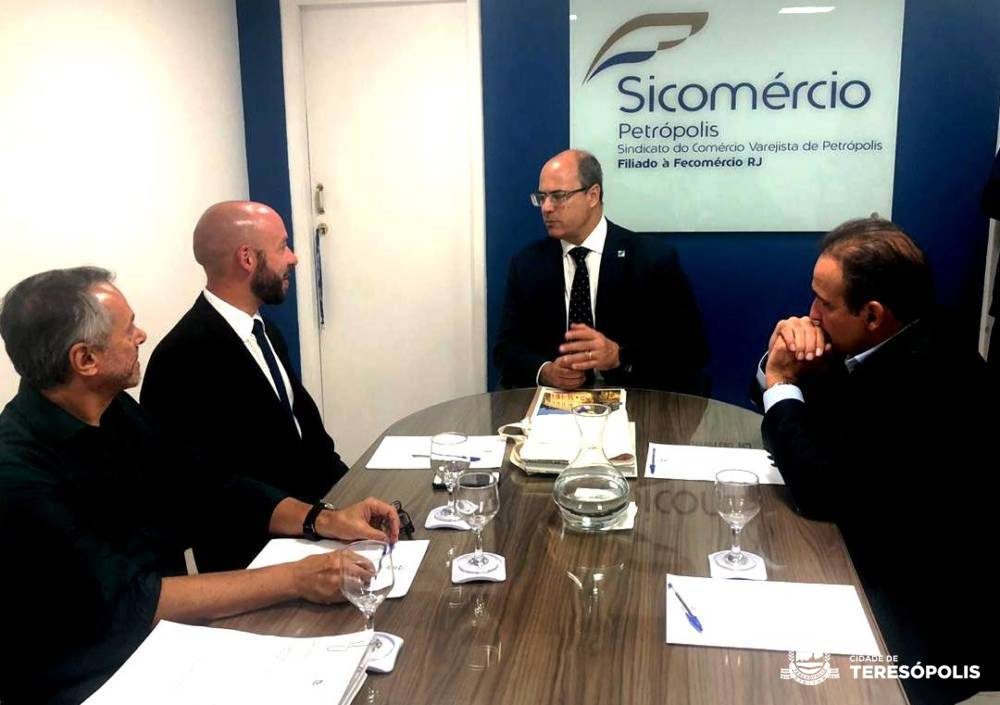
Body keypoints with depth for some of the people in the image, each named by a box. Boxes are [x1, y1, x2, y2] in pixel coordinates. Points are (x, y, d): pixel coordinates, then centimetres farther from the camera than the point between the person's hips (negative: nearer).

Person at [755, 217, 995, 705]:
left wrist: (781, 384, -15)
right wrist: (780, 366, -7)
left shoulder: (924, 378, -28)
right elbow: (811, 431, 13)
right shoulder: (885, 350, 1)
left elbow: (821, 491, -27)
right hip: (879, 572, 8)